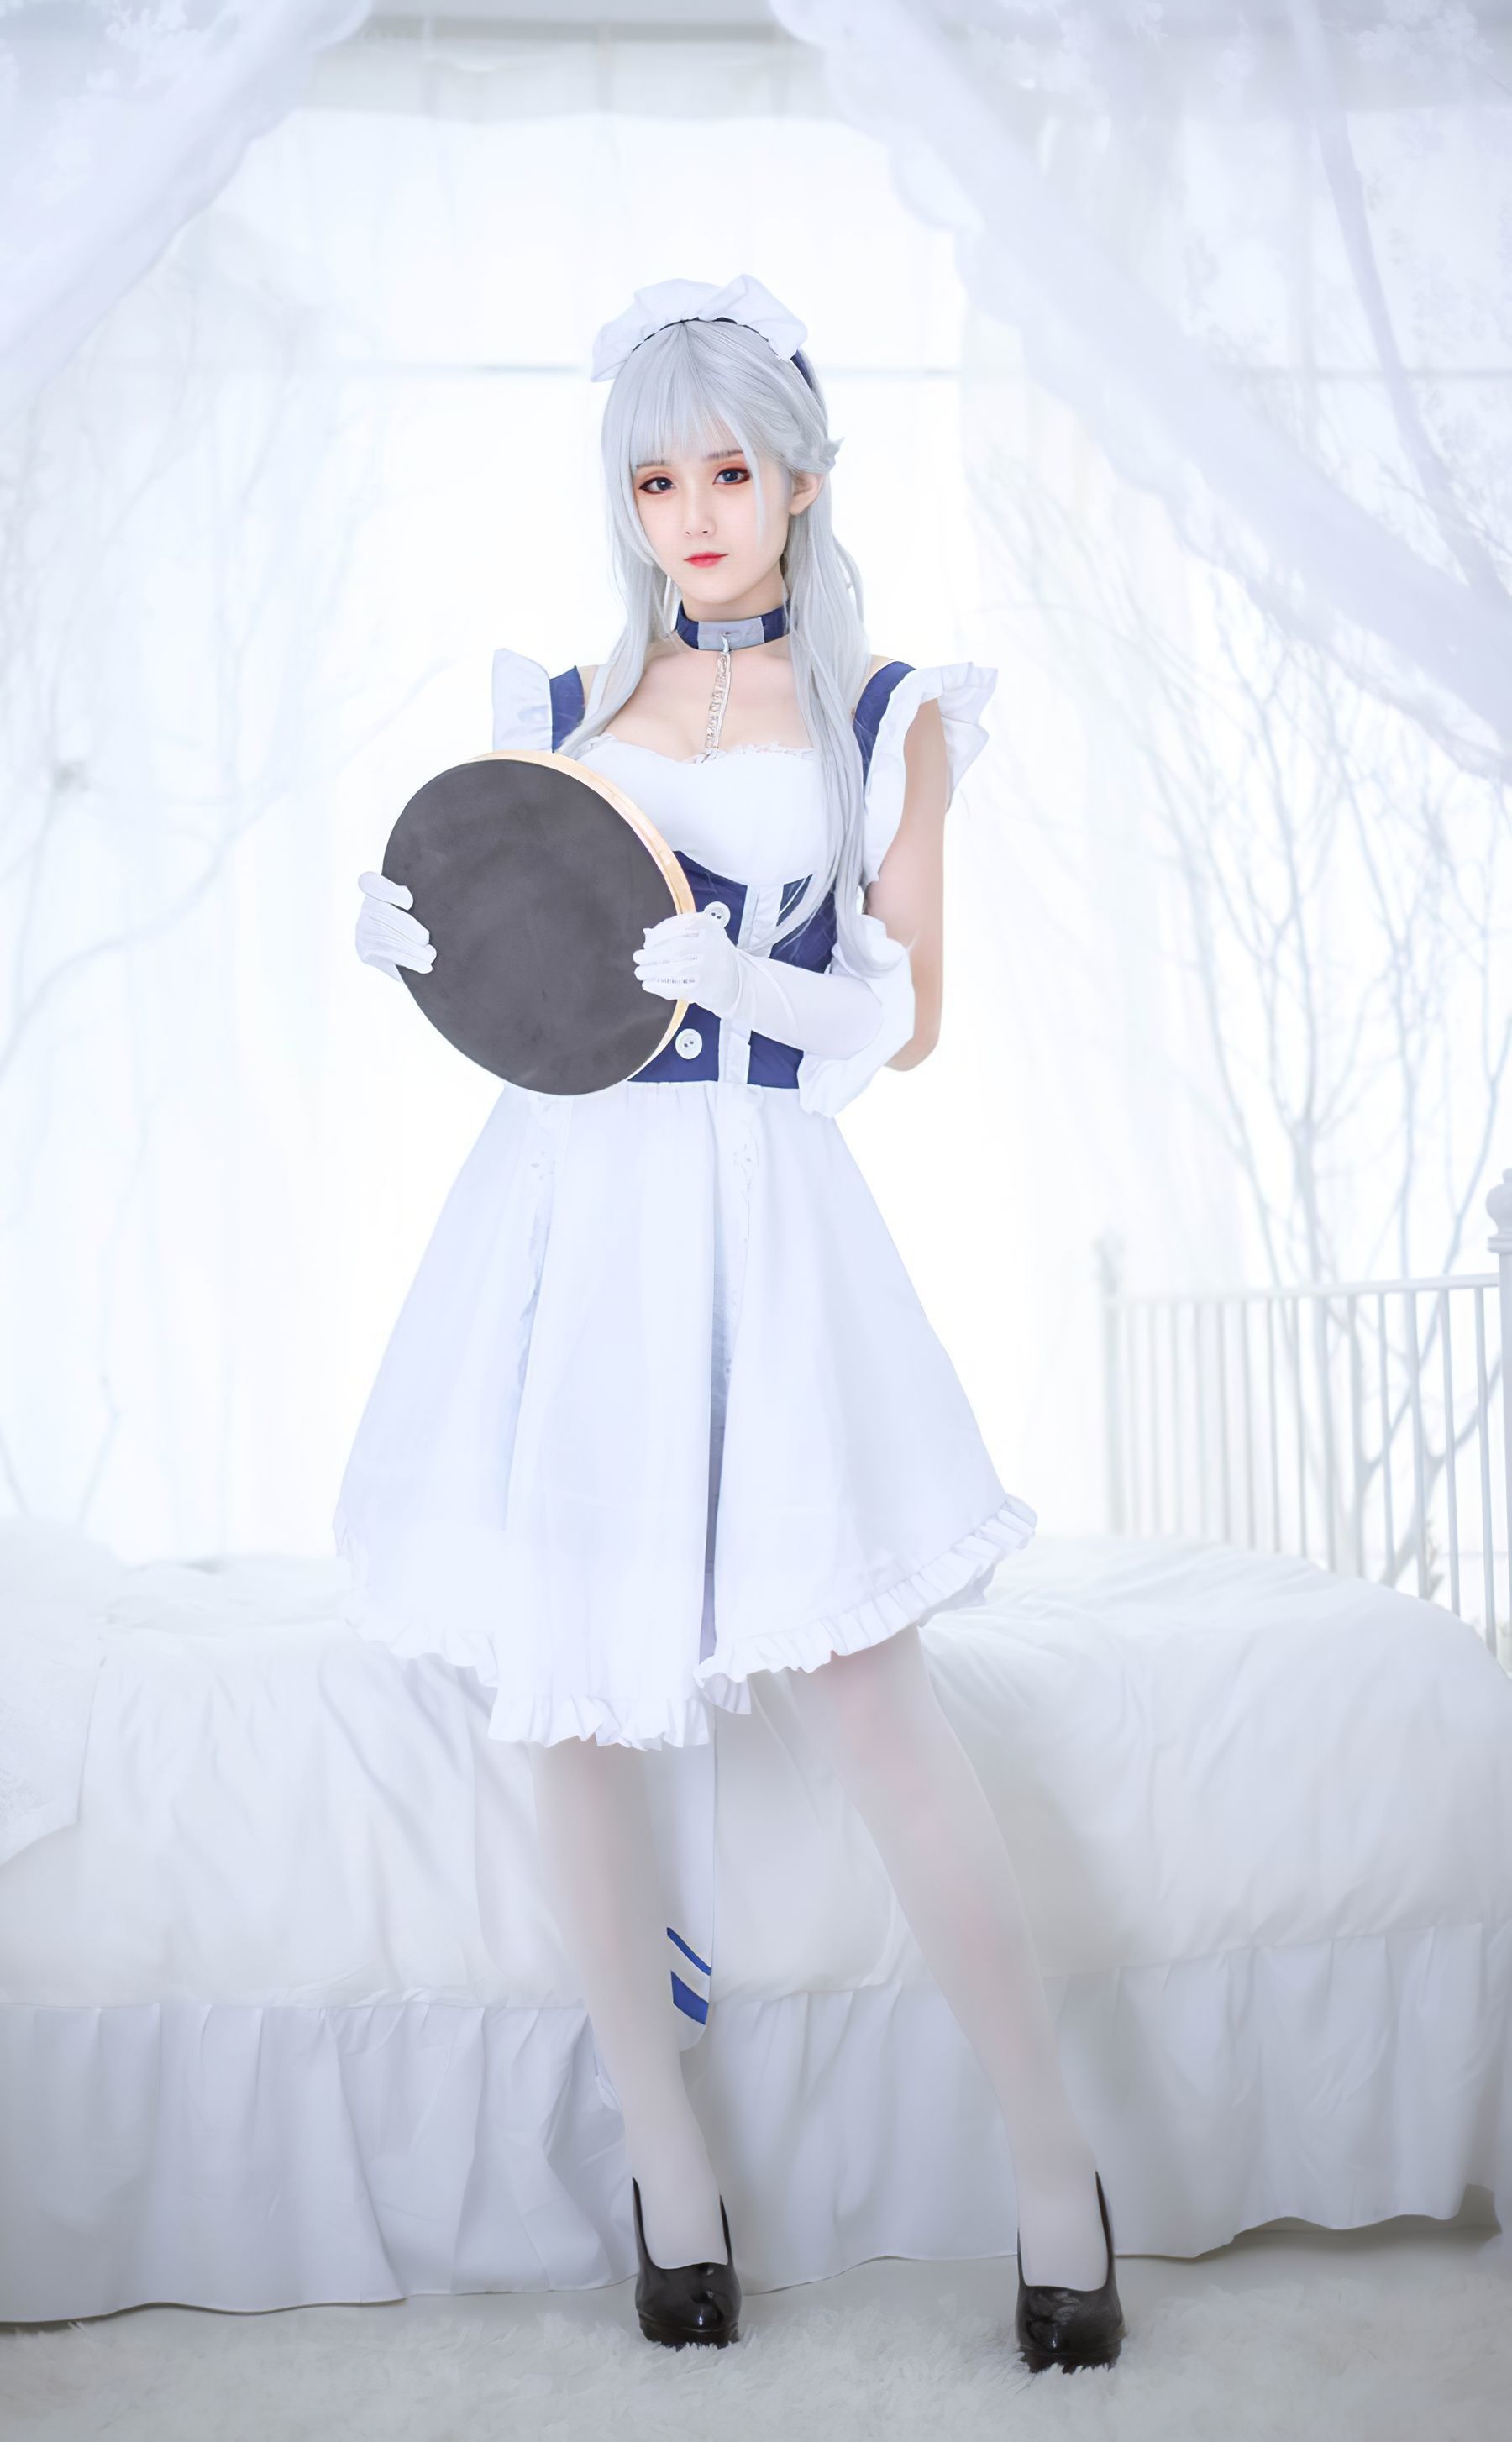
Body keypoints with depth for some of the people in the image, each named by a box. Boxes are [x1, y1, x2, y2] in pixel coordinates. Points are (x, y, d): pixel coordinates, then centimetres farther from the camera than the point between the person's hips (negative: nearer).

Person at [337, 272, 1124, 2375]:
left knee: (867, 1694, -8)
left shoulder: (890, 716, 6)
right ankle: (664, 2160, 18)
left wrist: (742, 979, -16)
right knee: (570, 1690, 3)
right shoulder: (561, 705, 13)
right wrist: (417, 943, -5)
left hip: (761, 1218, -3)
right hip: (560, 1207, 3)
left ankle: (1054, 2161, 7)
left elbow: (910, 1022, 1)